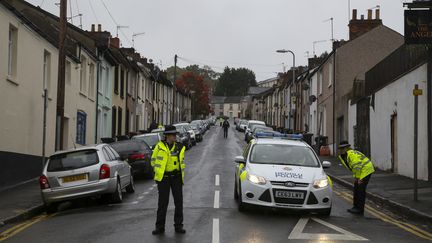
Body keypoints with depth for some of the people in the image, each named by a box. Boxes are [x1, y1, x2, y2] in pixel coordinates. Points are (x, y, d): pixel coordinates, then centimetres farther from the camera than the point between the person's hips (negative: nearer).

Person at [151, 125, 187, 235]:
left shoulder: (180, 148, 5)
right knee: (162, 202, 1)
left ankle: (178, 226, 14)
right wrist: (158, 172, 3)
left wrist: (182, 176, 9)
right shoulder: (159, 146, -4)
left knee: (179, 202, 3)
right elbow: (153, 160, 6)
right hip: (163, 178, -3)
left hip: (176, 177, 3)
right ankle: (160, 227, 9)